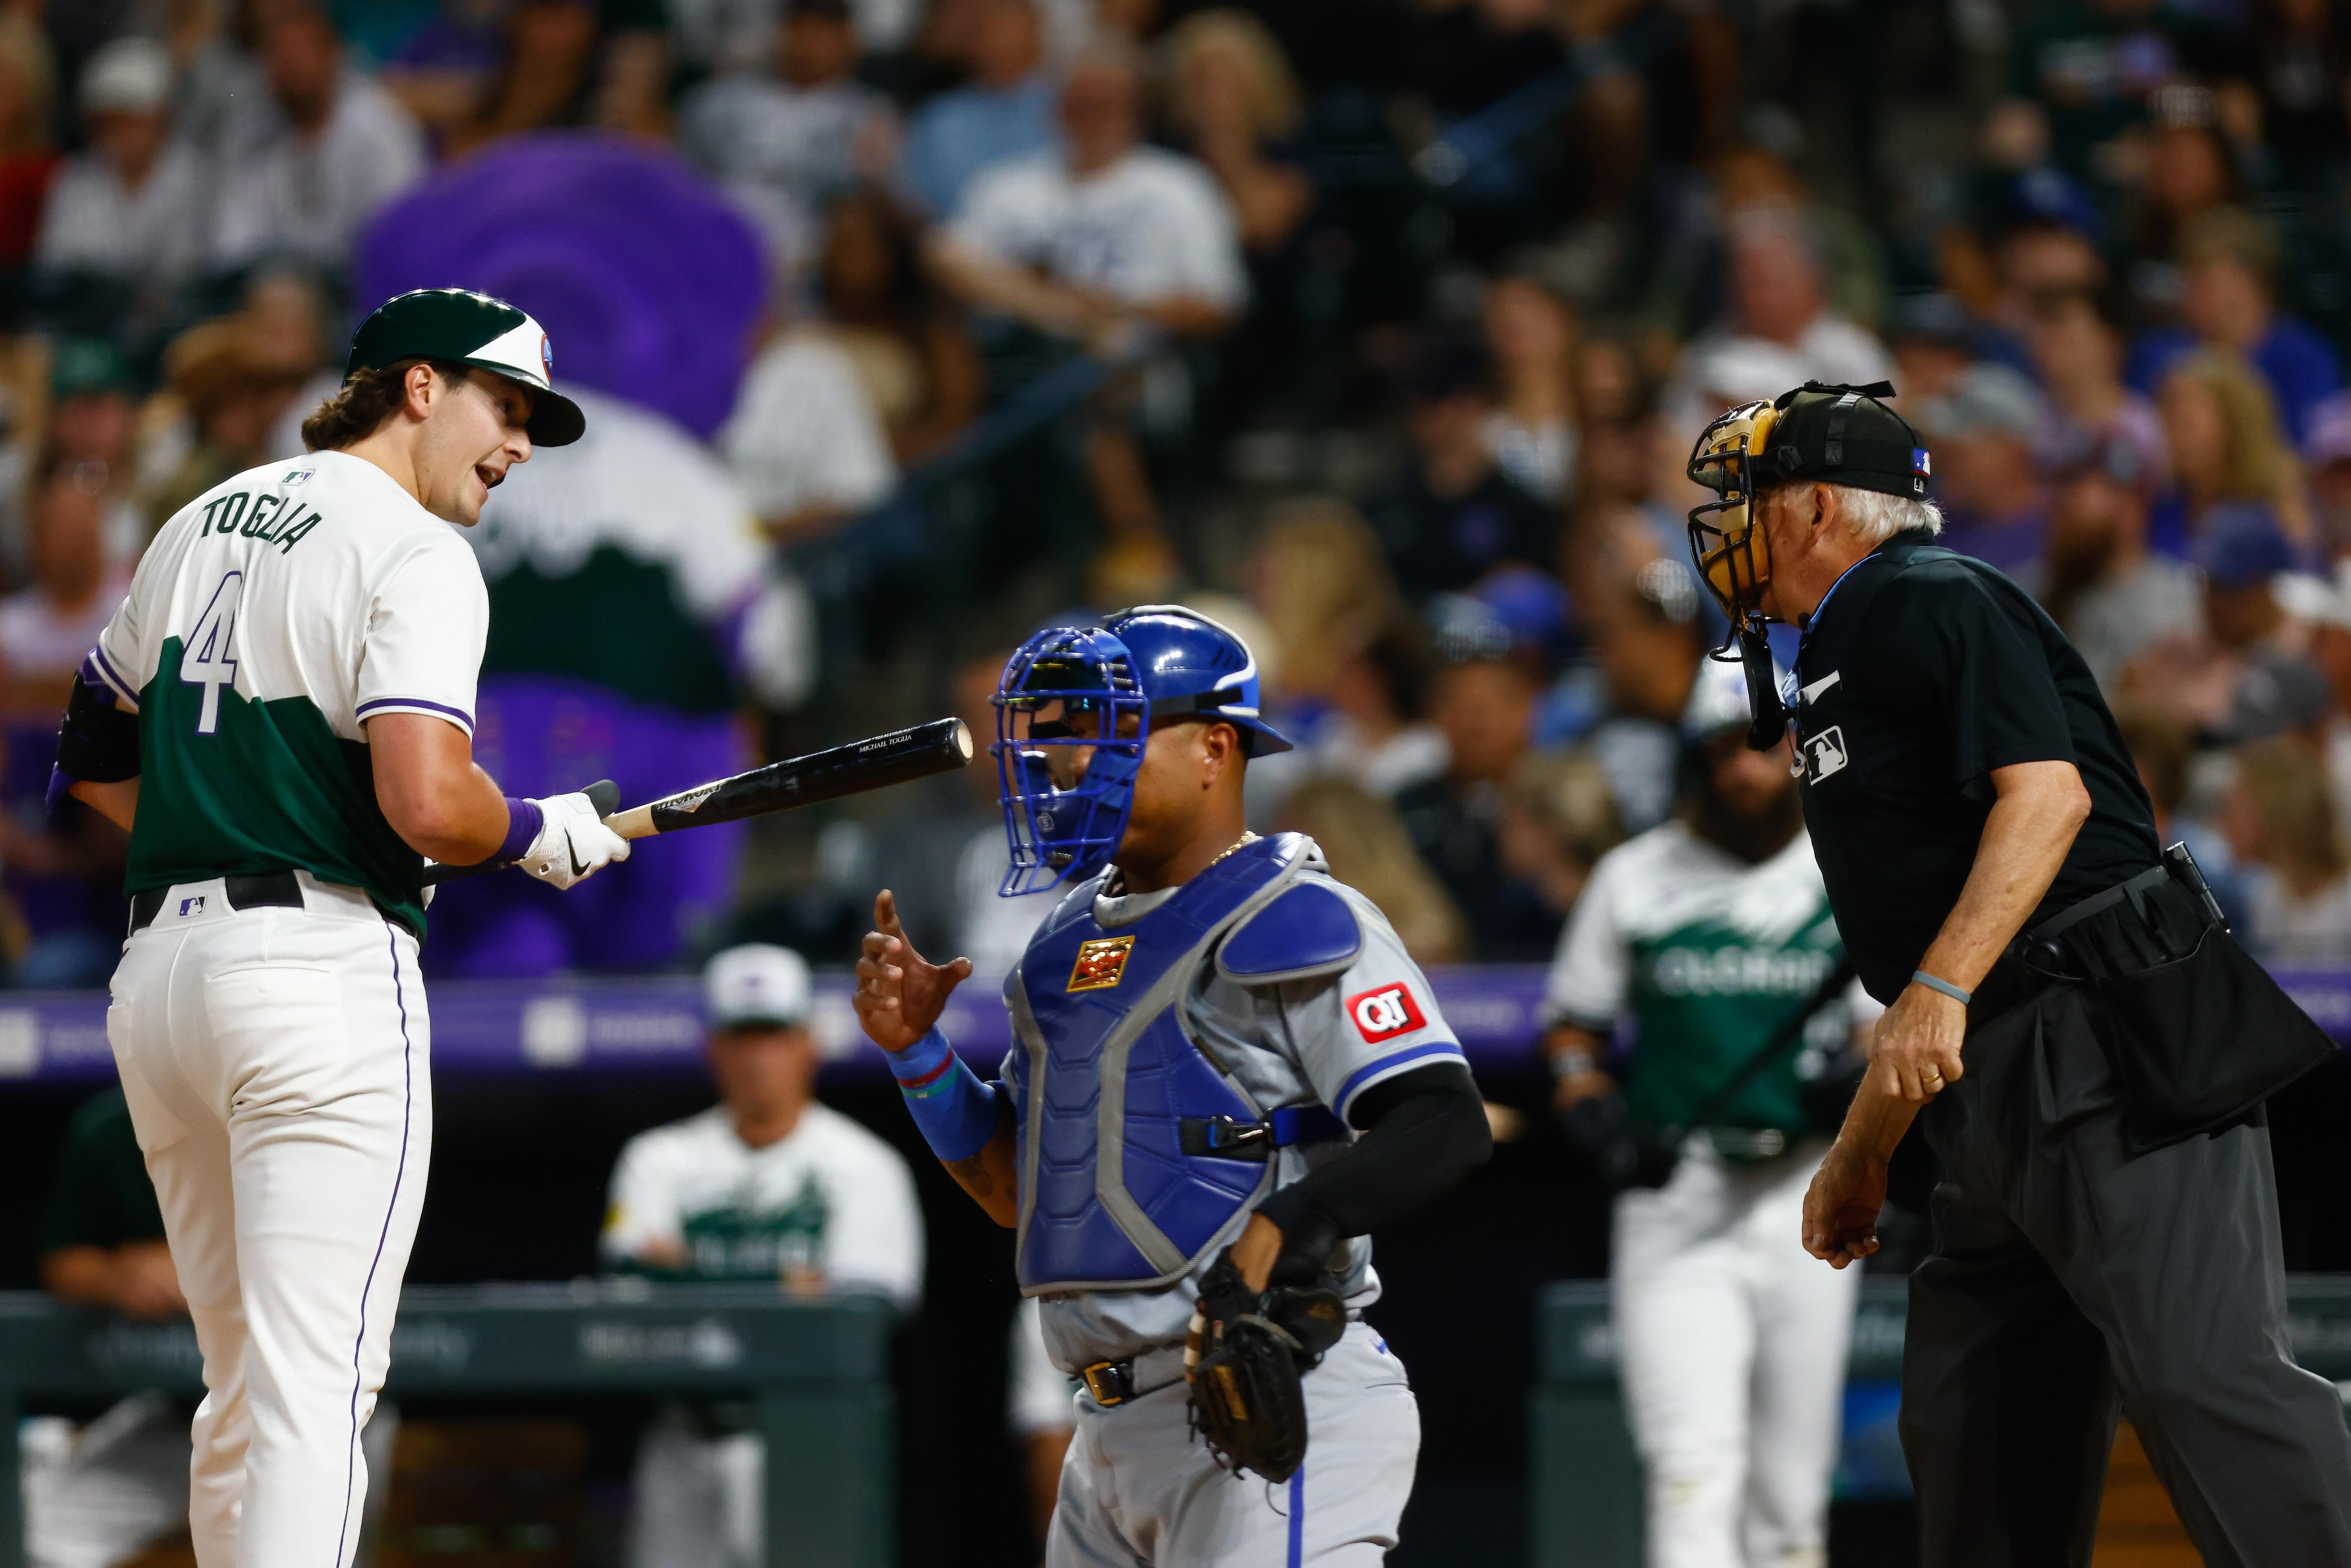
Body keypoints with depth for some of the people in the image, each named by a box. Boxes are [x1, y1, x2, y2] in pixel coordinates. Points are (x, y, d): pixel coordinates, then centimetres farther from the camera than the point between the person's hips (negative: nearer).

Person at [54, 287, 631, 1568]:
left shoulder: (204, 522, 18)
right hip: (324, 972, -8)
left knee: (243, 1398, 14)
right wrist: (544, 836, 0)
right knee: (312, 1390, -13)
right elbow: (426, 804, -19)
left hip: (158, 968, 8)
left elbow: (90, 754, 25)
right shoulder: (416, 553, -7)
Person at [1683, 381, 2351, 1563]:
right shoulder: (1839, 664, 27)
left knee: (2195, 1375, -23)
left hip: (2113, 1044, -10)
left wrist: (1941, 989, -26)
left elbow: (2050, 793, -18)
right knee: (1966, 1428, 7)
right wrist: (1859, 1154, 29)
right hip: (1999, 1100, 10)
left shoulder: (1935, 603, -2)